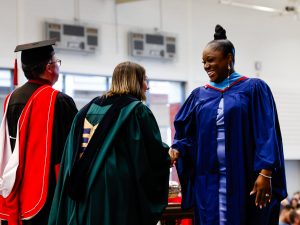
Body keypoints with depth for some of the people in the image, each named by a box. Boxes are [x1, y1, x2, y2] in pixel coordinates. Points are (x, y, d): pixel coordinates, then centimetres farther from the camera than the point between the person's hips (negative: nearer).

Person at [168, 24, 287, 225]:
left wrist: (265, 173, -16)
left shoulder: (254, 89, 1)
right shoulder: (199, 96, 14)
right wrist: (178, 149, -10)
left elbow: (266, 134, -7)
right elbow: (186, 133, 12)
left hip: (245, 179, -4)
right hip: (208, 181, 4)